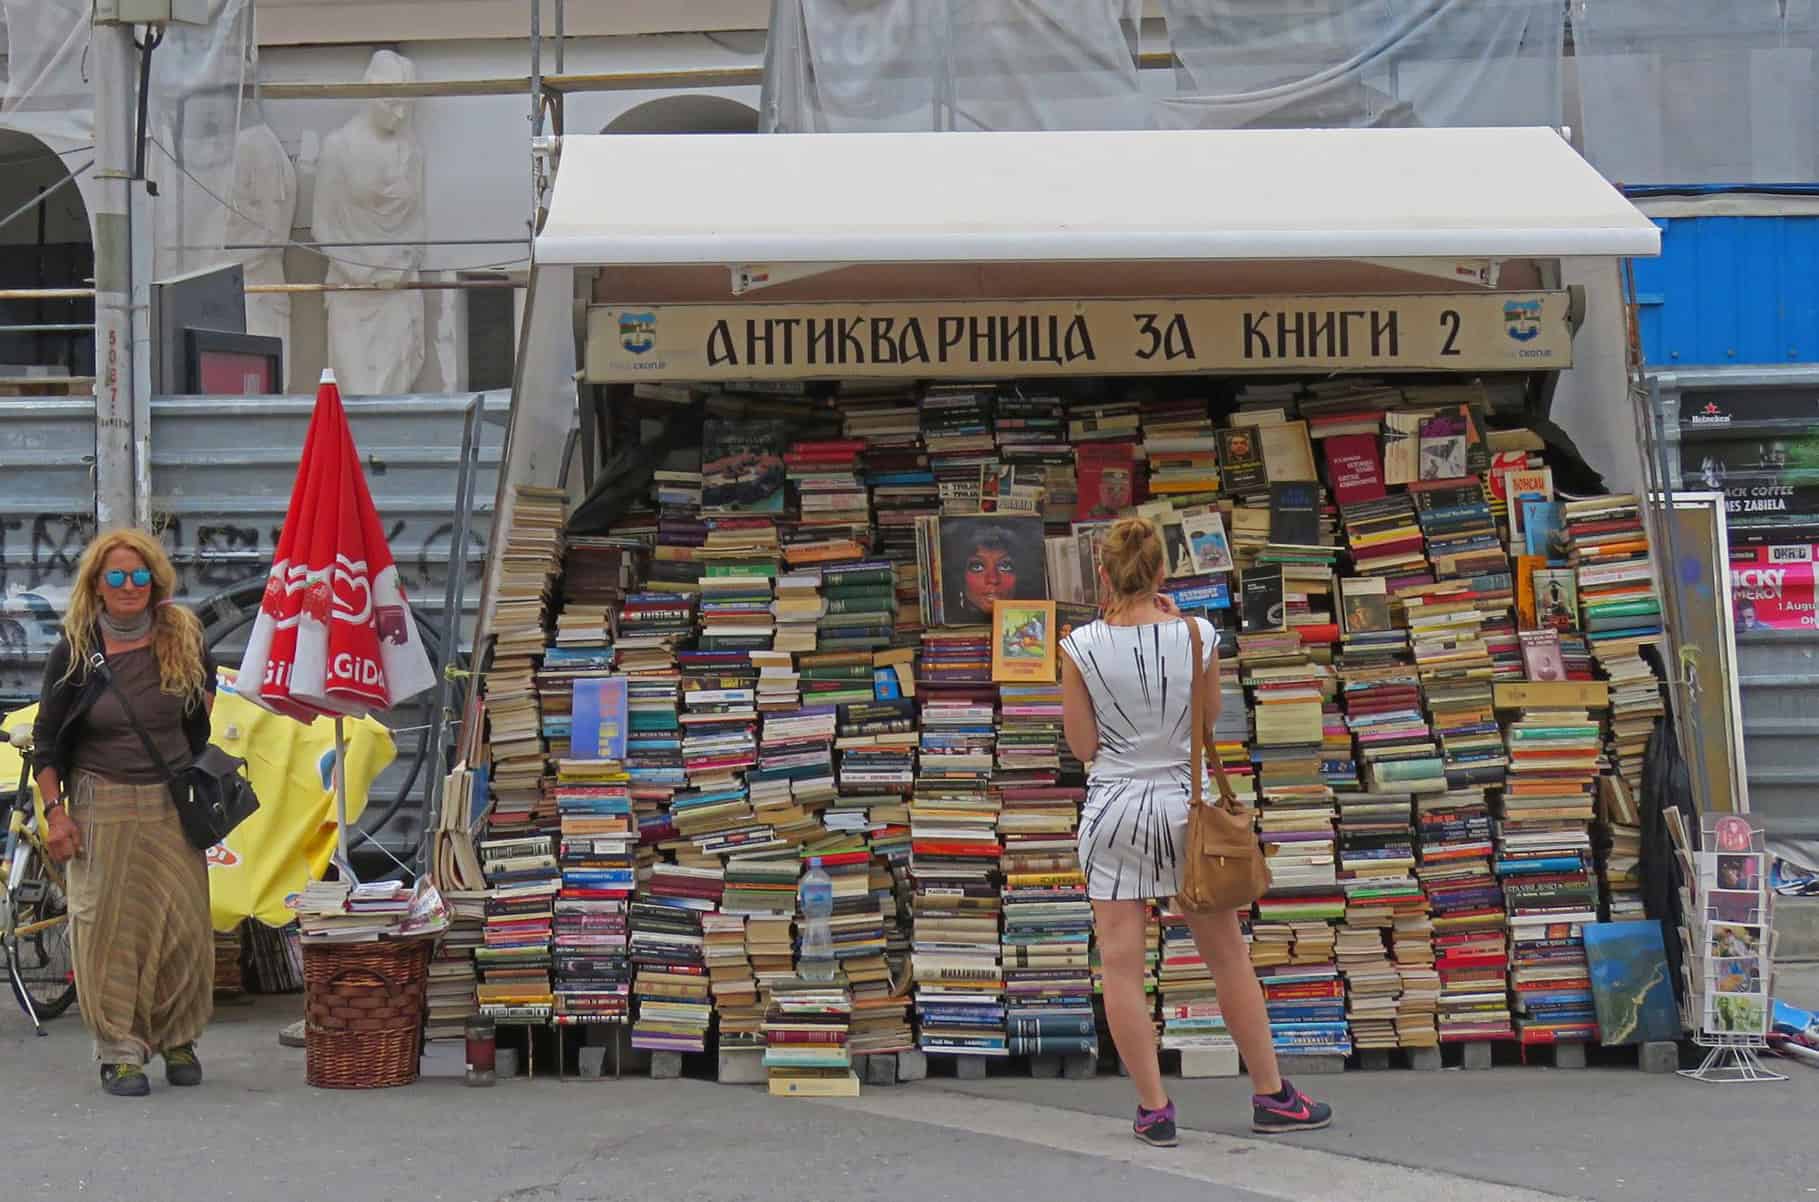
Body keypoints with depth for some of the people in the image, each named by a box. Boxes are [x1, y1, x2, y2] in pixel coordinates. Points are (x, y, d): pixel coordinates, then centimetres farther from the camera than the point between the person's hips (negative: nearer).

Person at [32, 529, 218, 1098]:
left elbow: (205, 690, 26)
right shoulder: (75, 651, -2)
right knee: (109, 929, -2)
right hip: (101, 806, -2)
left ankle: (178, 1039, 18)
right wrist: (54, 810, -7)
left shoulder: (182, 639, 3)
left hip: (172, 805, 2)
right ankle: (120, 1051, 6)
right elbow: (47, 740, 1)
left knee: (184, 924, 0)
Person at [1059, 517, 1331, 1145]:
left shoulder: (1080, 649, -11)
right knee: (1229, 957, 12)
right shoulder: (1197, 636, -8)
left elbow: (1084, 746, -3)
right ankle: (1271, 1095, 20)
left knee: (1122, 967, 5)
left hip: (1115, 806, -1)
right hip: (1185, 802, 1)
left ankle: (1153, 1108, 6)